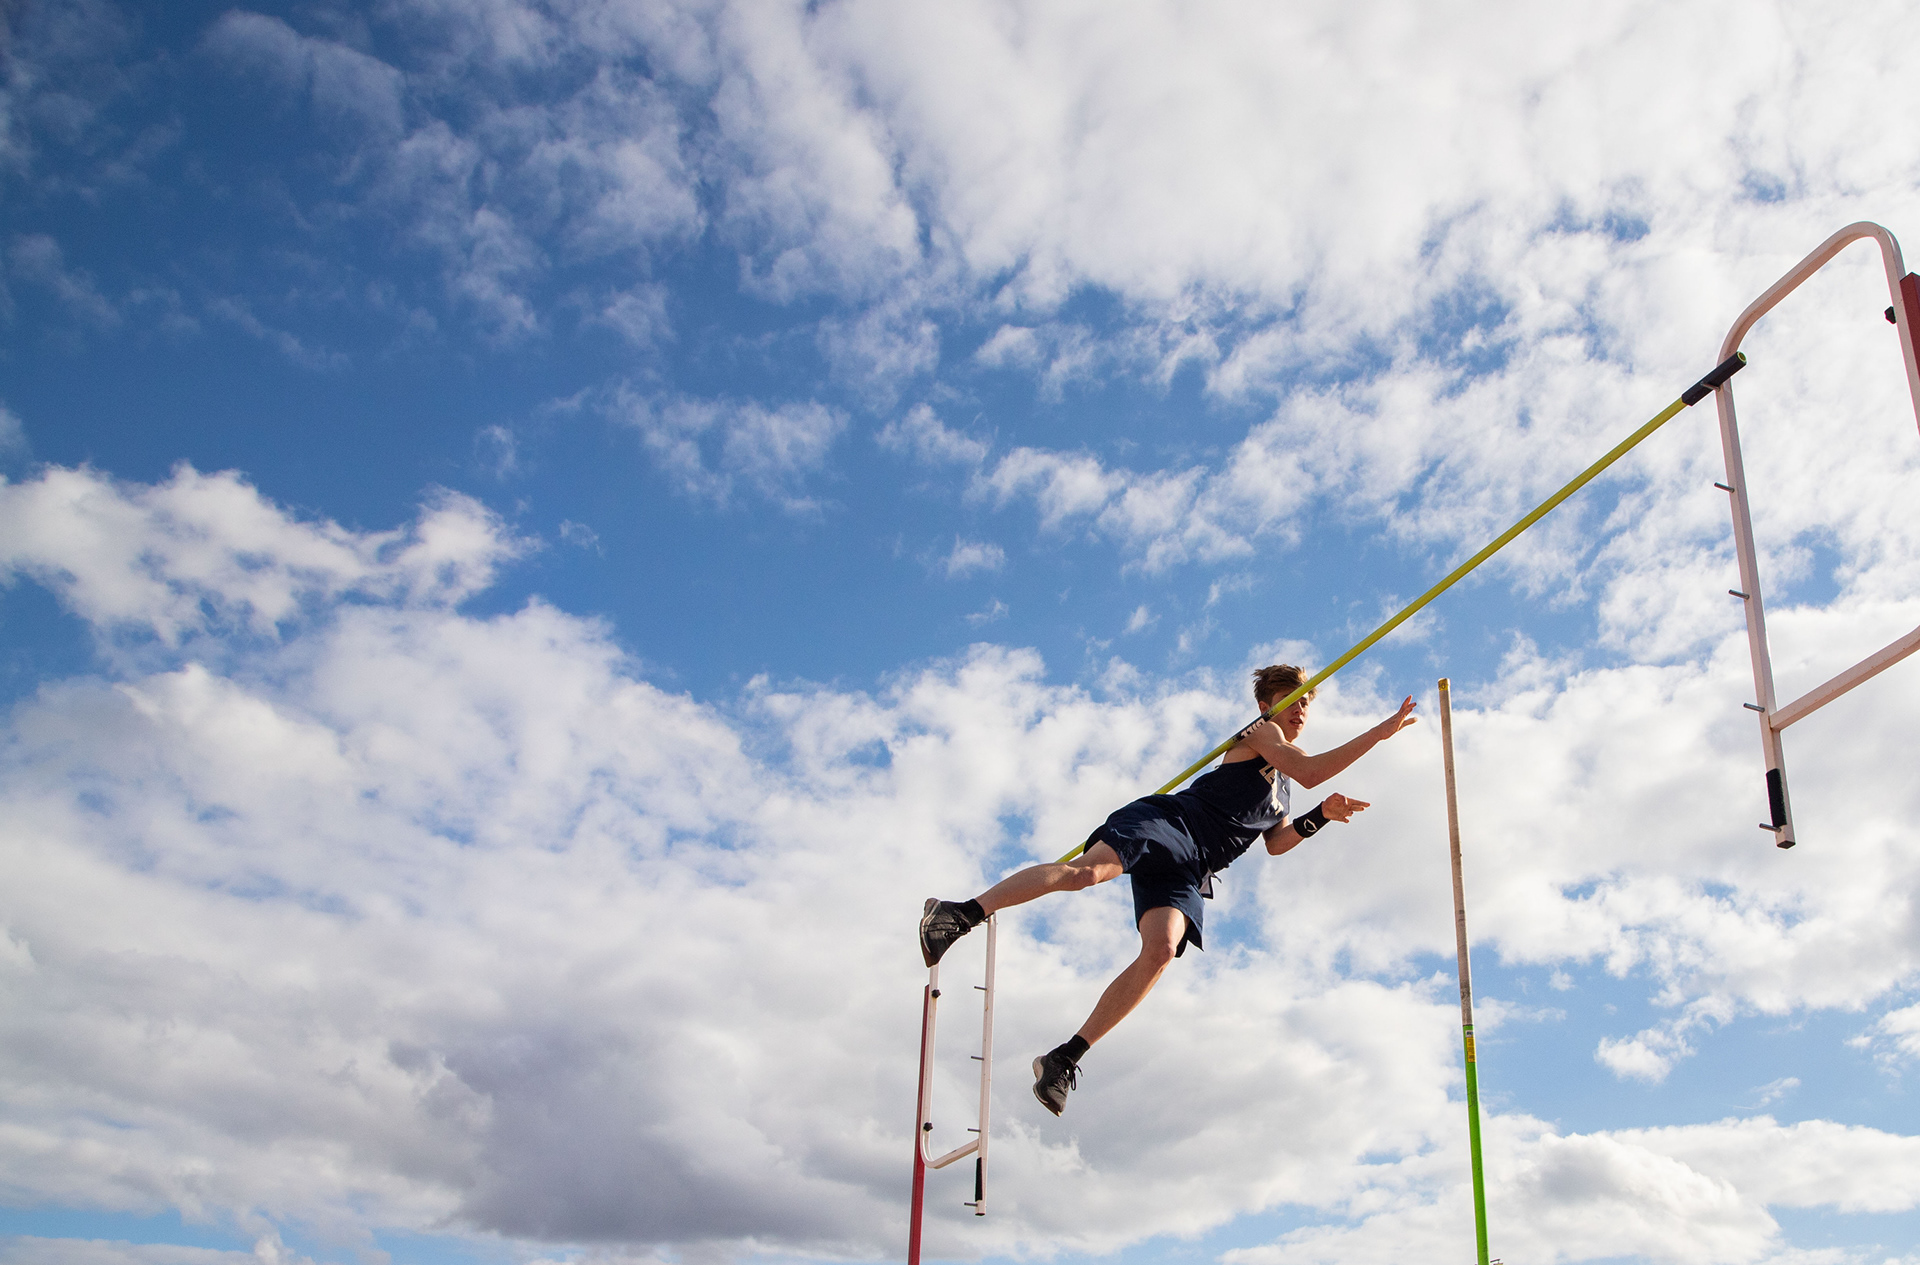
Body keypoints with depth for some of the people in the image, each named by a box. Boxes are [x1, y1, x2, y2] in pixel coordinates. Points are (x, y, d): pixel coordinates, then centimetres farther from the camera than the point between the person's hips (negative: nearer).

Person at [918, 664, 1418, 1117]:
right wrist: (1380, 732, -6)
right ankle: (961, 914, -31)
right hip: (1165, 820, -6)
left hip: (1189, 871, 6)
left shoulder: (1284, 786, 34)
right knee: (1087, 870, -35)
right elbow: (1311, 771, -7)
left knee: (1161, 951, -21)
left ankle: (1066, 1058, -22)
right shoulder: (1260, 733, 10)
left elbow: (1276, 842, 27)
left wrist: (1321, 816, 13)